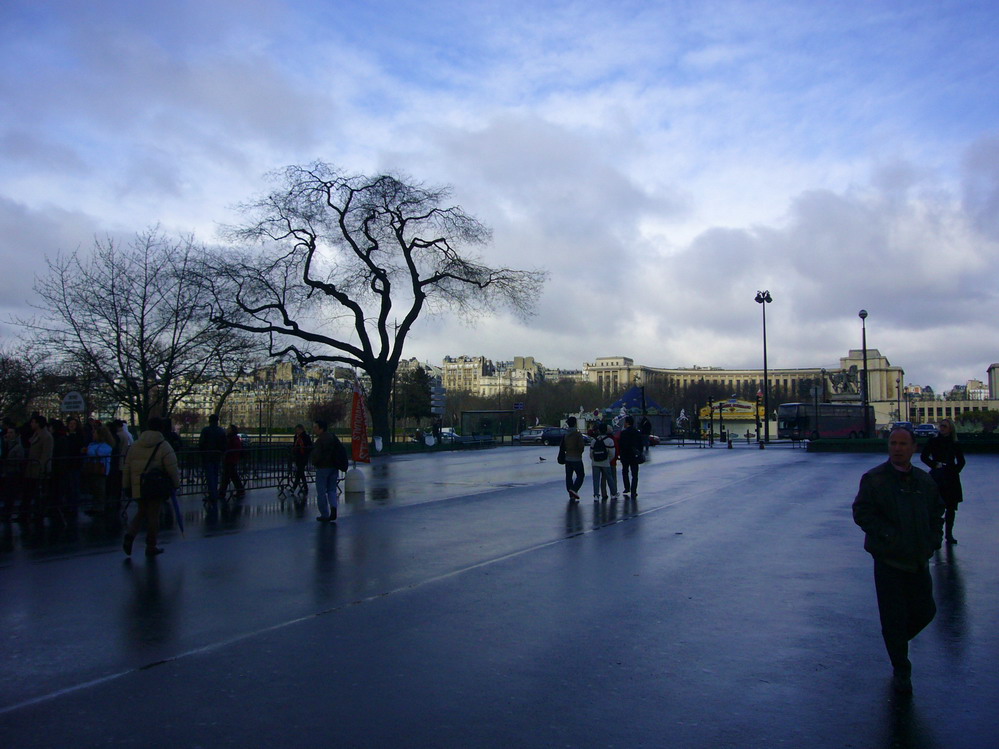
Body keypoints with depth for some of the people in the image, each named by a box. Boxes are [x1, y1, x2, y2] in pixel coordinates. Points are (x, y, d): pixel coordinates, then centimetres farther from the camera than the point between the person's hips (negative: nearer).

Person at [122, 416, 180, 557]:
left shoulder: (135, 445, 7)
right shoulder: (164, 446, -8)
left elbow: (127, 468, 10)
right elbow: (172, 469, -10)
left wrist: (126, 486, 17)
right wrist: (176, 484, 1)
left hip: (137, 487, 4)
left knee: (141, 512, 21)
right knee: (153, 516, 5)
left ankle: (130, 535, -2)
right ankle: (151, 547, 13)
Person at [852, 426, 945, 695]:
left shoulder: (925, 480, 7)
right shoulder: (873, 479, -8)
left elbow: (936, 512, 19)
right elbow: (861, 513, -11)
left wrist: (933, 540, 5)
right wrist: (890, 535, -19)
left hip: (919, 560, 5)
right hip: (889, 559, -5)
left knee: (925, 611, 11)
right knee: (894, 617, 2)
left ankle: (897, 640, 40)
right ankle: (901, 673, 19)